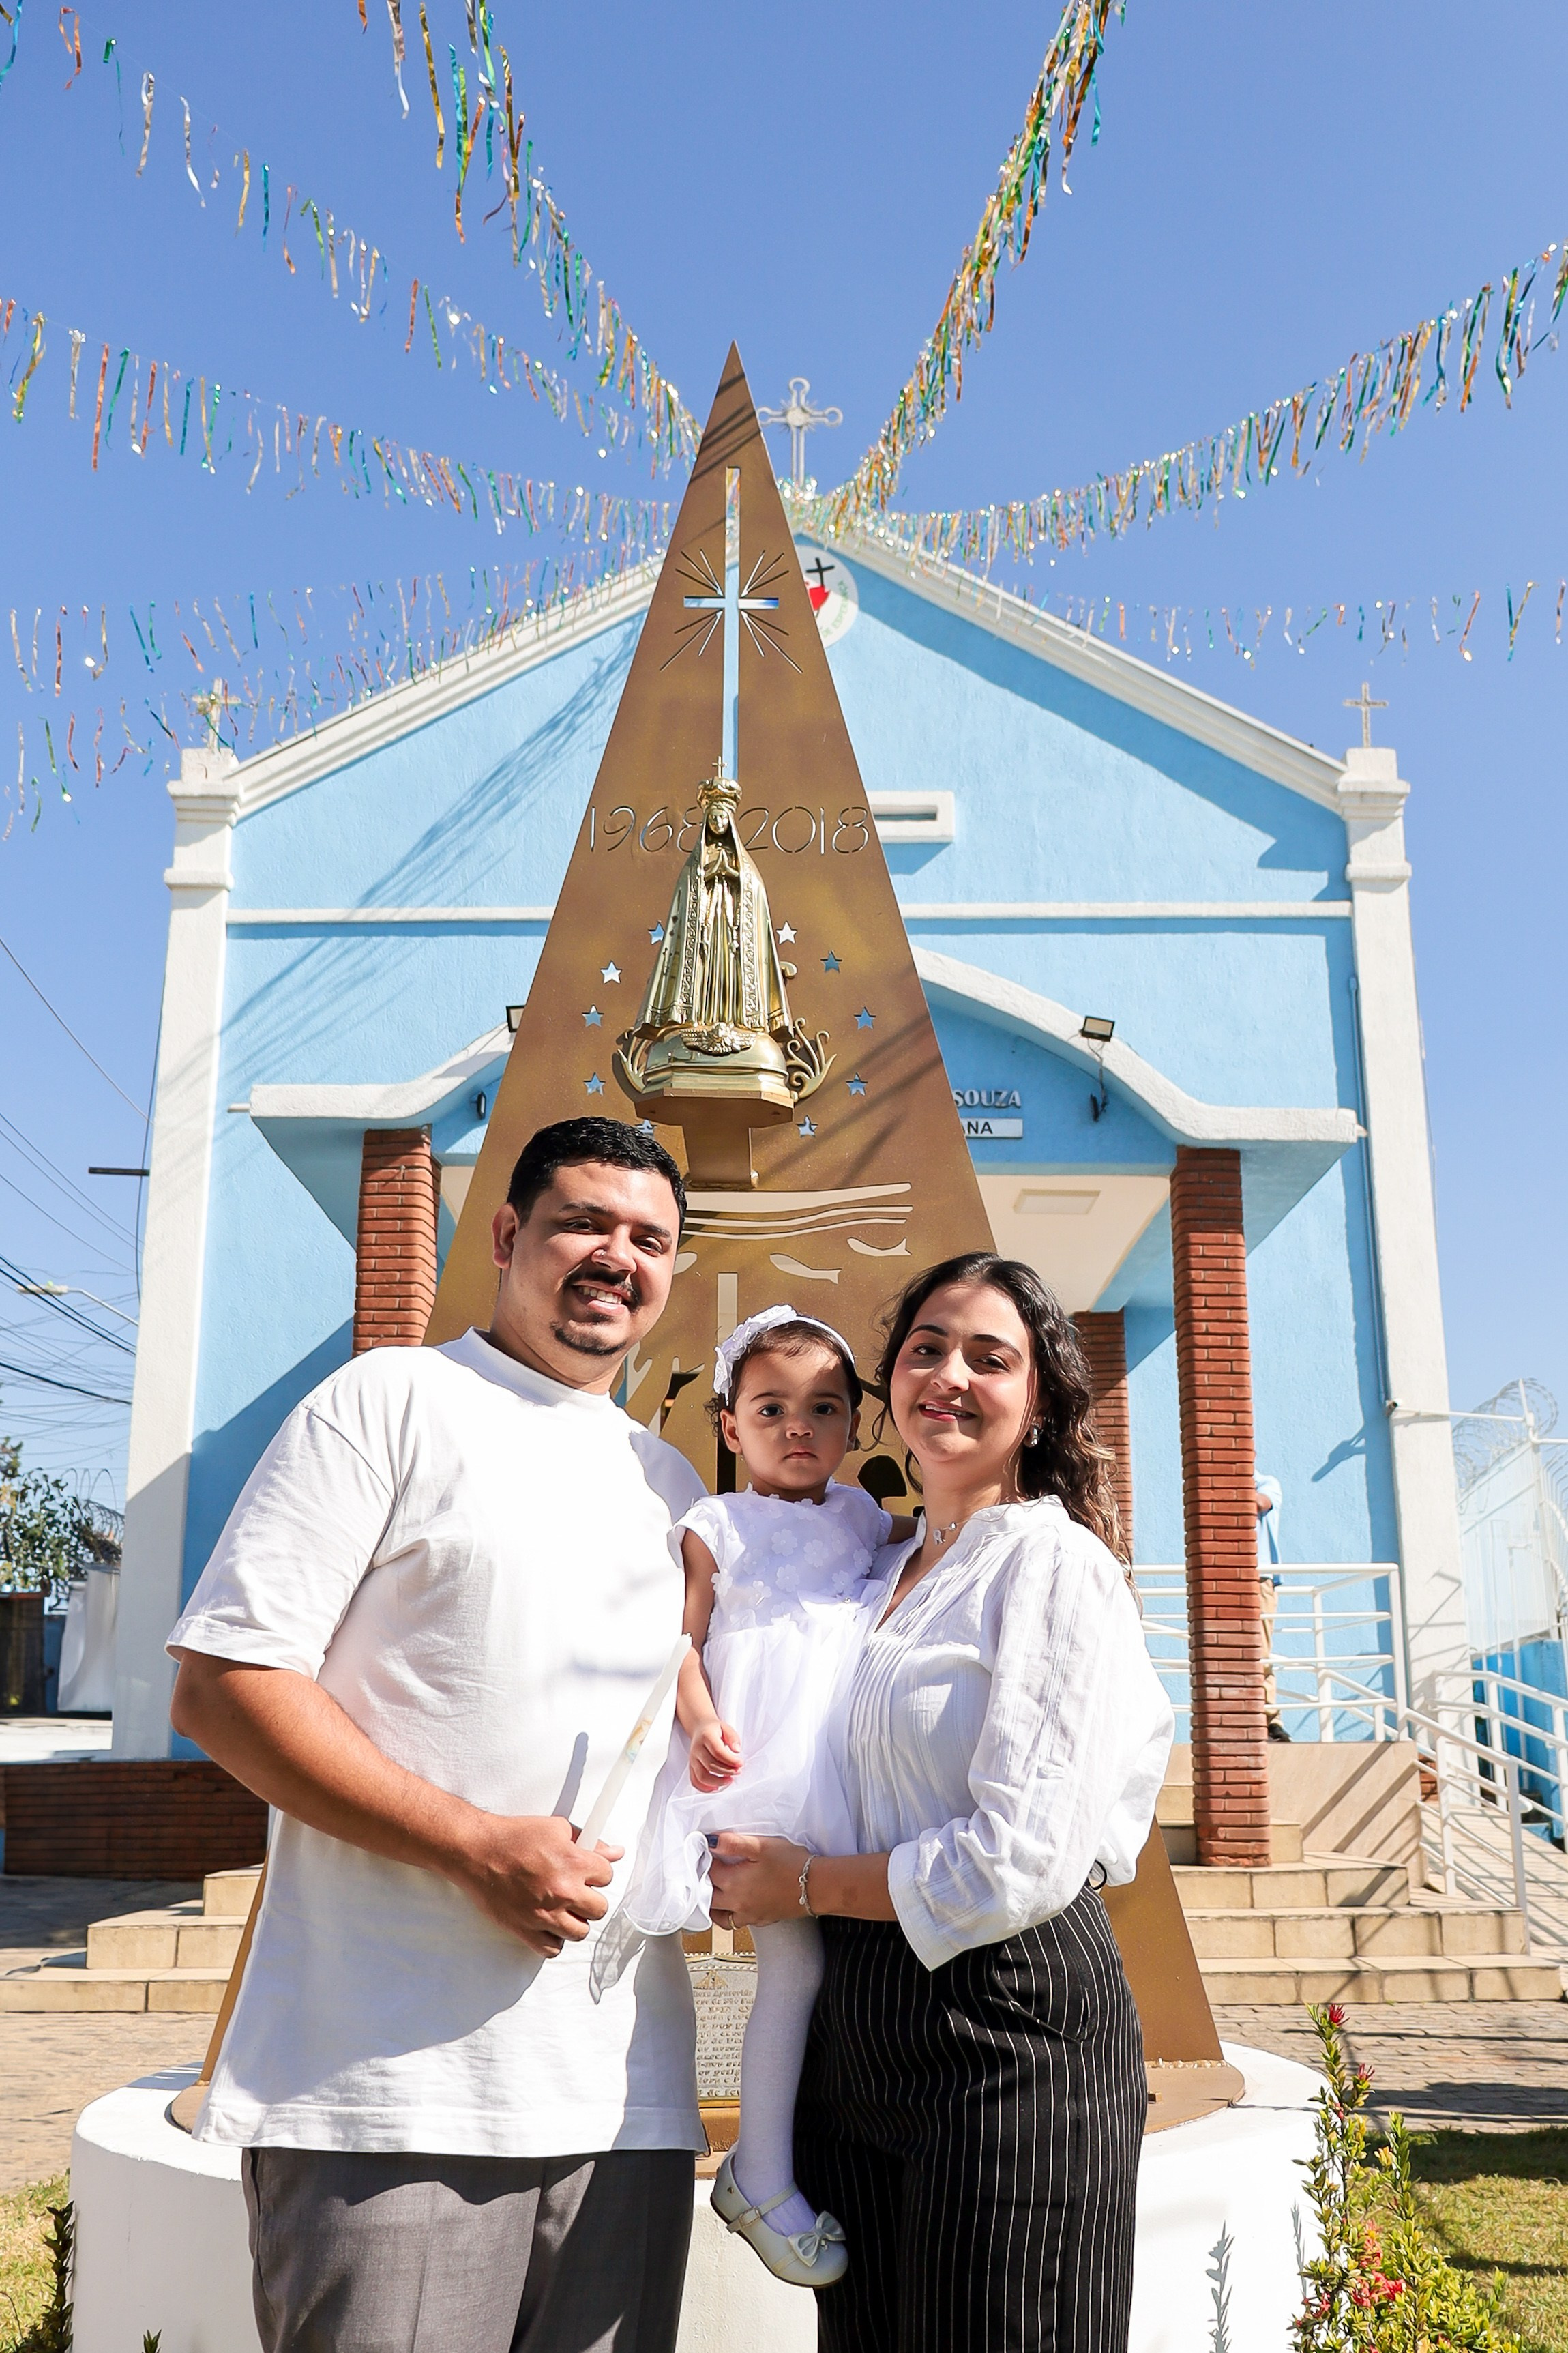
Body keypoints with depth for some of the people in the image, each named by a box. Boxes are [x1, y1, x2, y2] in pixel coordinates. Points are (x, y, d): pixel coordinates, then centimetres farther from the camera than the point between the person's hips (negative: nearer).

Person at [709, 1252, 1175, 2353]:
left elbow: (1022, 1862, -18)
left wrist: (803, 1883, -9)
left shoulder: (1055, 1564, -11)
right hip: (860, 2027, 7)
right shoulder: (888, 1572, 12)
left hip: (1009, 2028, -7)